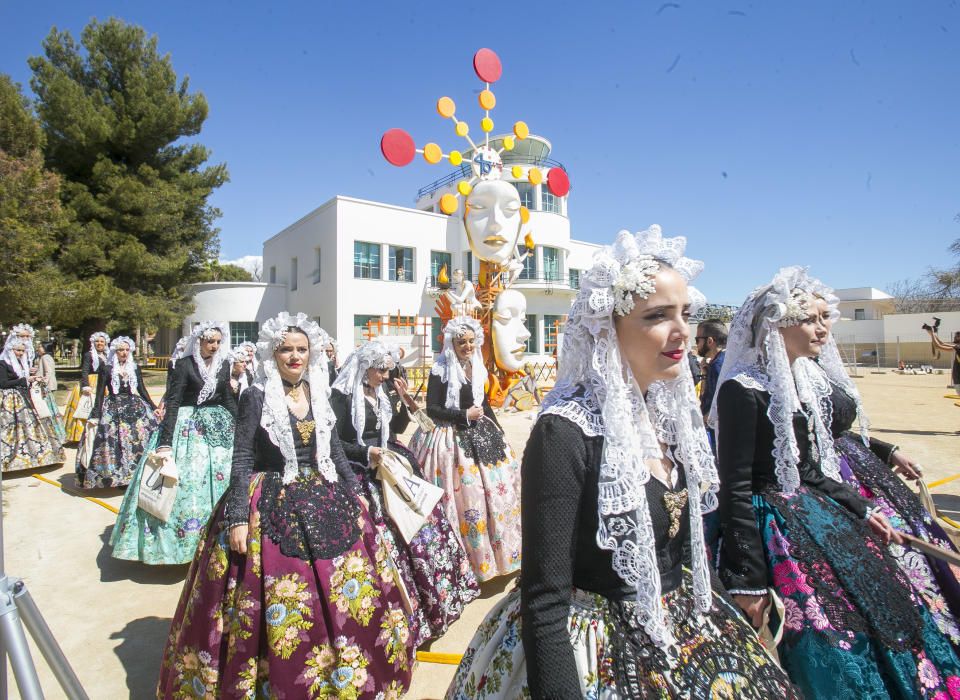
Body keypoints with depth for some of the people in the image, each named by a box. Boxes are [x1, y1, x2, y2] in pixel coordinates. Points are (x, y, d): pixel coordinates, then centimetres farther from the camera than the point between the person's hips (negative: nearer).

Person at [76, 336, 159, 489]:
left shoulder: (135, 368, 9)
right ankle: (118, 478, 5)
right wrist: (96, 415, -9)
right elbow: (100, 393, -2)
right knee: (114, 442, -6)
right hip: (113, 409, -3)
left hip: (134, 406, 3)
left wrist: (153, 407, 8)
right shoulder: (106, 368, 0)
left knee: (140, 440, -5)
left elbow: (142, 390, 13)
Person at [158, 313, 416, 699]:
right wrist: (237, 518, -14)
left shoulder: (319, 394, 5)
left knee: (338, 595, 13)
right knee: (275, 604, 3)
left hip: (325, 502, 5)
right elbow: (241, 459, -9)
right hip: (272, 508, -5)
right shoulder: (256, 396, -8)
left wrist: (355, 494, 11)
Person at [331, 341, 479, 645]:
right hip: (364, 474, -7)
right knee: (391, 534, -11)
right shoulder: (343, 396, -11)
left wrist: (405, 402, 3)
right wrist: (367, 453, -21)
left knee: (423, 514, 4)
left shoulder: (382, 392, 10)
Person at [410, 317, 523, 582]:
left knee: (498, 485, 9)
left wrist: (497, 429, 14)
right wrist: (464, 415, -18)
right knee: (464, 493, -5)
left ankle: (500, 550, 27)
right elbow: (431, 409, -14)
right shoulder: (441, 370, -12)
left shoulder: (476, 367, 8)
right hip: (452, 438, -7)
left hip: (480, 433, 7)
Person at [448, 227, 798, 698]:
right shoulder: (566, 432, -27)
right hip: (600, 655, -7)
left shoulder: (669, 412, -2)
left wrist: (726, 617, 16)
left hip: (685, 633, 7)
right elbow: (544, 601, -25)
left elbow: (685, 548, 10)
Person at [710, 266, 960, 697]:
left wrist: (861, 510, 13)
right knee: (835, 648, -7)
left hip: (819, 514, 9)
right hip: (775, 526, -9)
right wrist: (748, 581, -20)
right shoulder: (743, 390, -18)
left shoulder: (797, 381, 10)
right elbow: (735, 488, -20)